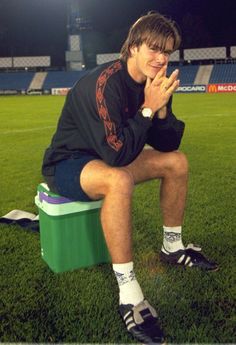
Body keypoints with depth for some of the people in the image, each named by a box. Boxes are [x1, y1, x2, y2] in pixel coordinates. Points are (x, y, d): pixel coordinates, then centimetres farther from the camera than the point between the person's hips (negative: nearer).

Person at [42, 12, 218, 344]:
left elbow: (168, 144, -2)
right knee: (118, 180, -39)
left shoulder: (152, 83, -3)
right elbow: (118, 155, -32)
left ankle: (173, 247, 18)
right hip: (67, 164, -8)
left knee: (177, 161, 4)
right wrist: (148, 108, -28)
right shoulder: (103, 84, -27)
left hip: (109, 157, 8)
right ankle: (129, 295, -28)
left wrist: (162, 108, -18)